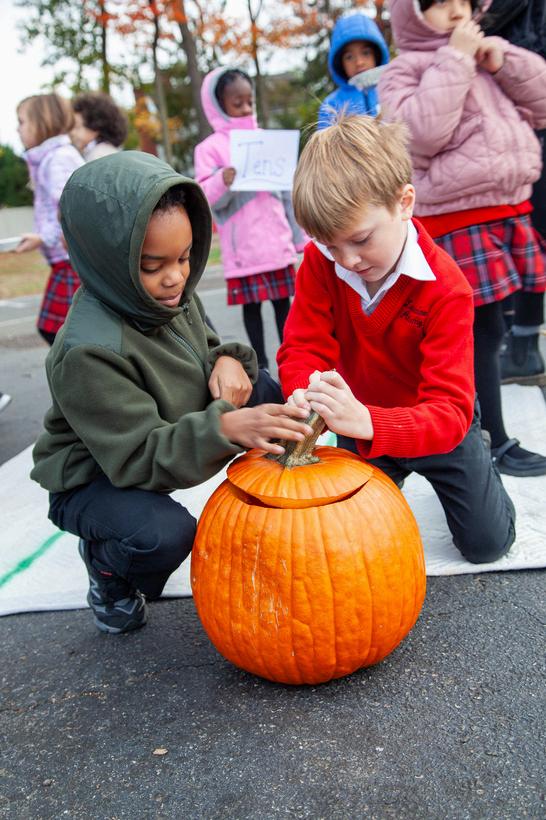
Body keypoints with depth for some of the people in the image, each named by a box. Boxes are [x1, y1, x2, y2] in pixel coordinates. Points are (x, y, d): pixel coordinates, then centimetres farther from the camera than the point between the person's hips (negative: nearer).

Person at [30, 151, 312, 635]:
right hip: (93, 480, -7)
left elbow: (205, 344, 10)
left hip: (157, 450, 7)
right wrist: (227, 427, -49)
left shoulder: (172, 295, -9)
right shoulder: (88, 353, -33)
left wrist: (229, 361, -16)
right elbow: (139, 457, -34)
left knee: (271, 395, -10)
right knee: (164, 535, -39)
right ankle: (104, 559, 0)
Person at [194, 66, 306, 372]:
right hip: (242, 248, -3)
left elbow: (287, 190, 17)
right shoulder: (210, 147, 0)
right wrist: (222, 182, -30)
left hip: (278, 242, 3)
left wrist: (299, 234, 16)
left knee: (283, 302, 7)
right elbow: (206, 199, -8)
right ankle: (261, 365, 13)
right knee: (251, 305, 3)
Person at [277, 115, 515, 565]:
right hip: (361, 424, 3)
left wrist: (367, 421, -60)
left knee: (487, 542, 9)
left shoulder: (446, 288, -34)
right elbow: (303, 349, -22)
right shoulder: (321, 262, -22)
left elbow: (449, 412, -40)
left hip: (433, 429, -2)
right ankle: (392, 477, 44)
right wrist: (303, 397, -47)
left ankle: (478, 459, 38)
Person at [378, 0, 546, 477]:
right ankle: (495, 444, 4)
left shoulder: (485, 58, 18)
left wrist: (504, 62, 1)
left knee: (485, 329, 11)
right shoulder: (406, 70, -2)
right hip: (457, 220, -7)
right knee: (484, 332, -7)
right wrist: (454, 60, -14)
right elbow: (422, 132, -21)